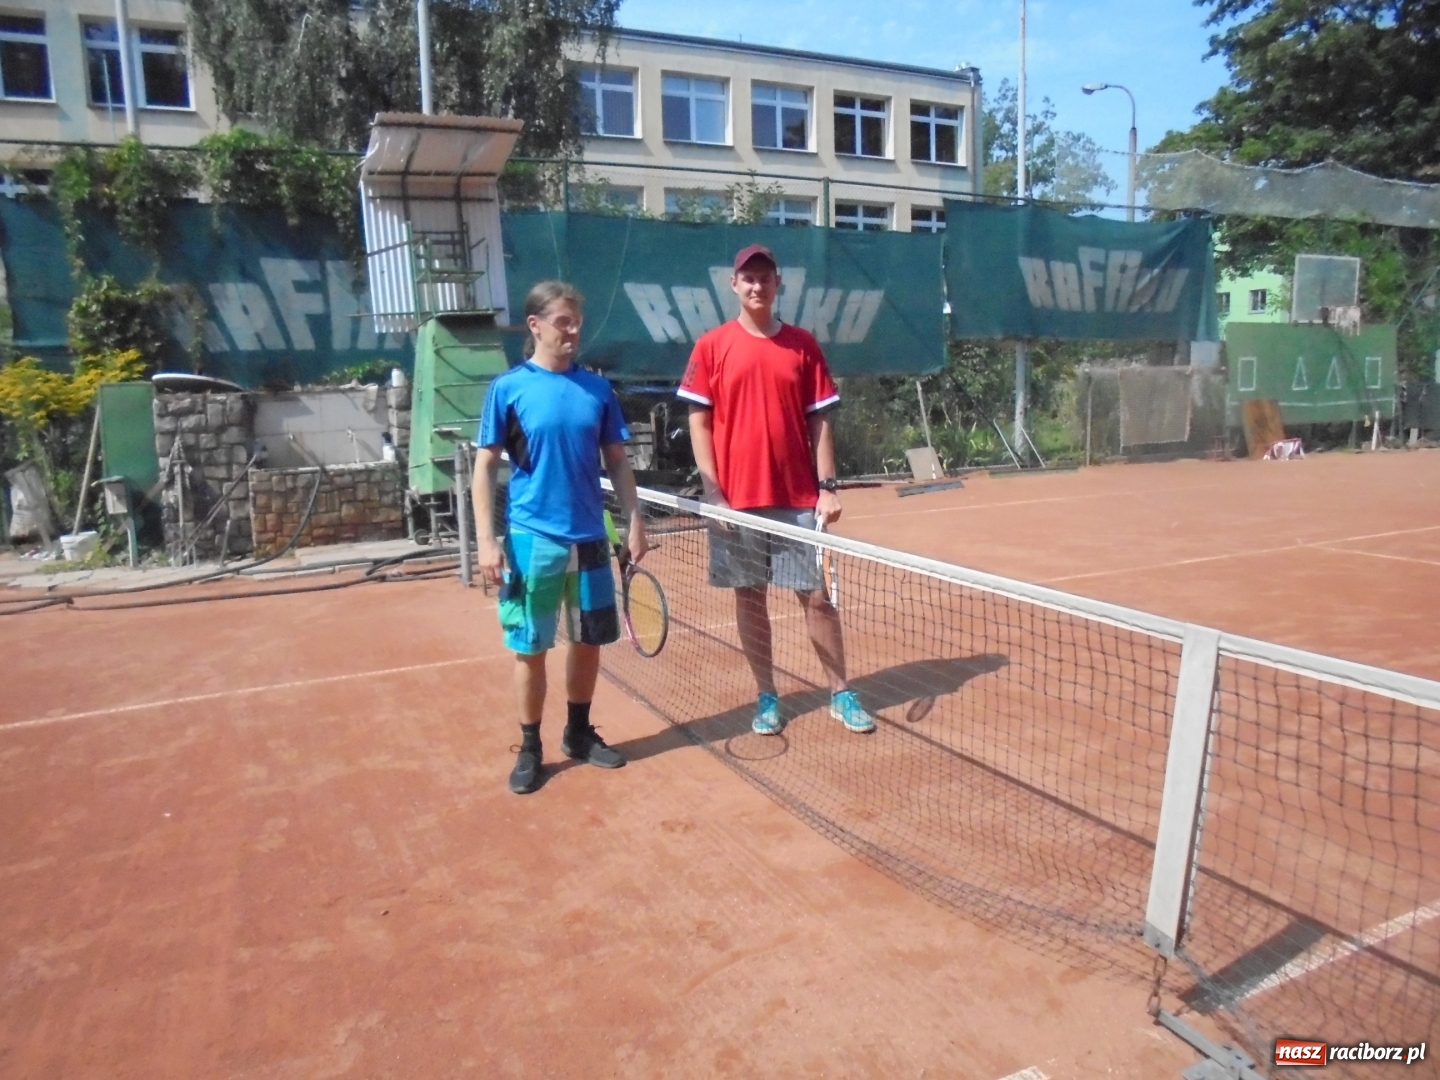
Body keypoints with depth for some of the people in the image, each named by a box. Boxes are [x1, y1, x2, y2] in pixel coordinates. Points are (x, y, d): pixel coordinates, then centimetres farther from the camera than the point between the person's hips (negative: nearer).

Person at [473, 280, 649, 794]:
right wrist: (487, 541, -10)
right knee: (530, 649, 5)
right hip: (533, 540, -4)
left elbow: (617, 461, 10)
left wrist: (634, 522, 4)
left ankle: (579, 734, 32)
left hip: (590, 538, 4)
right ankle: (530, 749, 21)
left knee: (589, 642, 13)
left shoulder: (597, 389, 5)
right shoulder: (508, 389, -4)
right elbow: (486, 466, -4)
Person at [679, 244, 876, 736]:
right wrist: (712, 493, -8)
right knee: (749, 597, 8)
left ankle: (841, 693, 17)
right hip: (737, 499, 0)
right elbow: (698, 423, 0)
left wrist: (827, 486, -3)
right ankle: (766, 697, 21)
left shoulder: (803, 344, 6)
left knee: (818, 594, 4)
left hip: (799, 498, 1)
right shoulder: (711, 346, 1)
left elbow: (819, 420, 6)